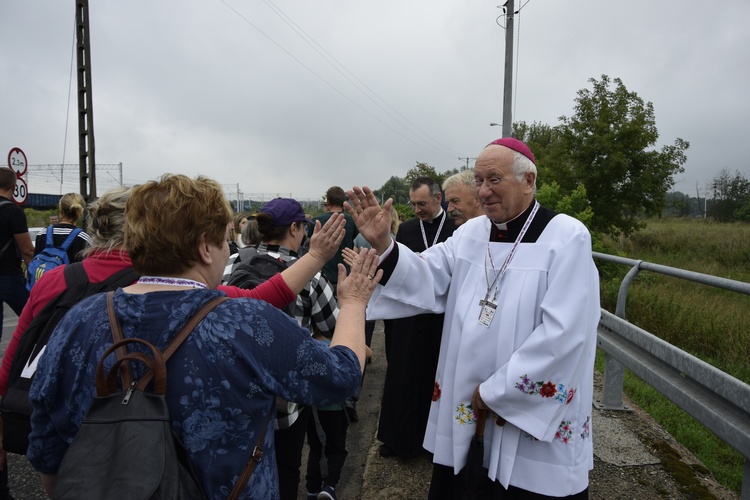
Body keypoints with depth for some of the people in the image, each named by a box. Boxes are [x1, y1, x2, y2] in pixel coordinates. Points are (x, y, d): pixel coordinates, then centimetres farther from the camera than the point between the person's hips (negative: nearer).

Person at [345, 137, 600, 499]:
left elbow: (563, 332, -20)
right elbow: (426, 279, -7)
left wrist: (496, 391, -16)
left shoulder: (567, 238, -12)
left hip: (535, 418, -4)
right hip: (463, 409, 5)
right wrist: (382, 244, -25)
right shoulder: (471, 232, 5)